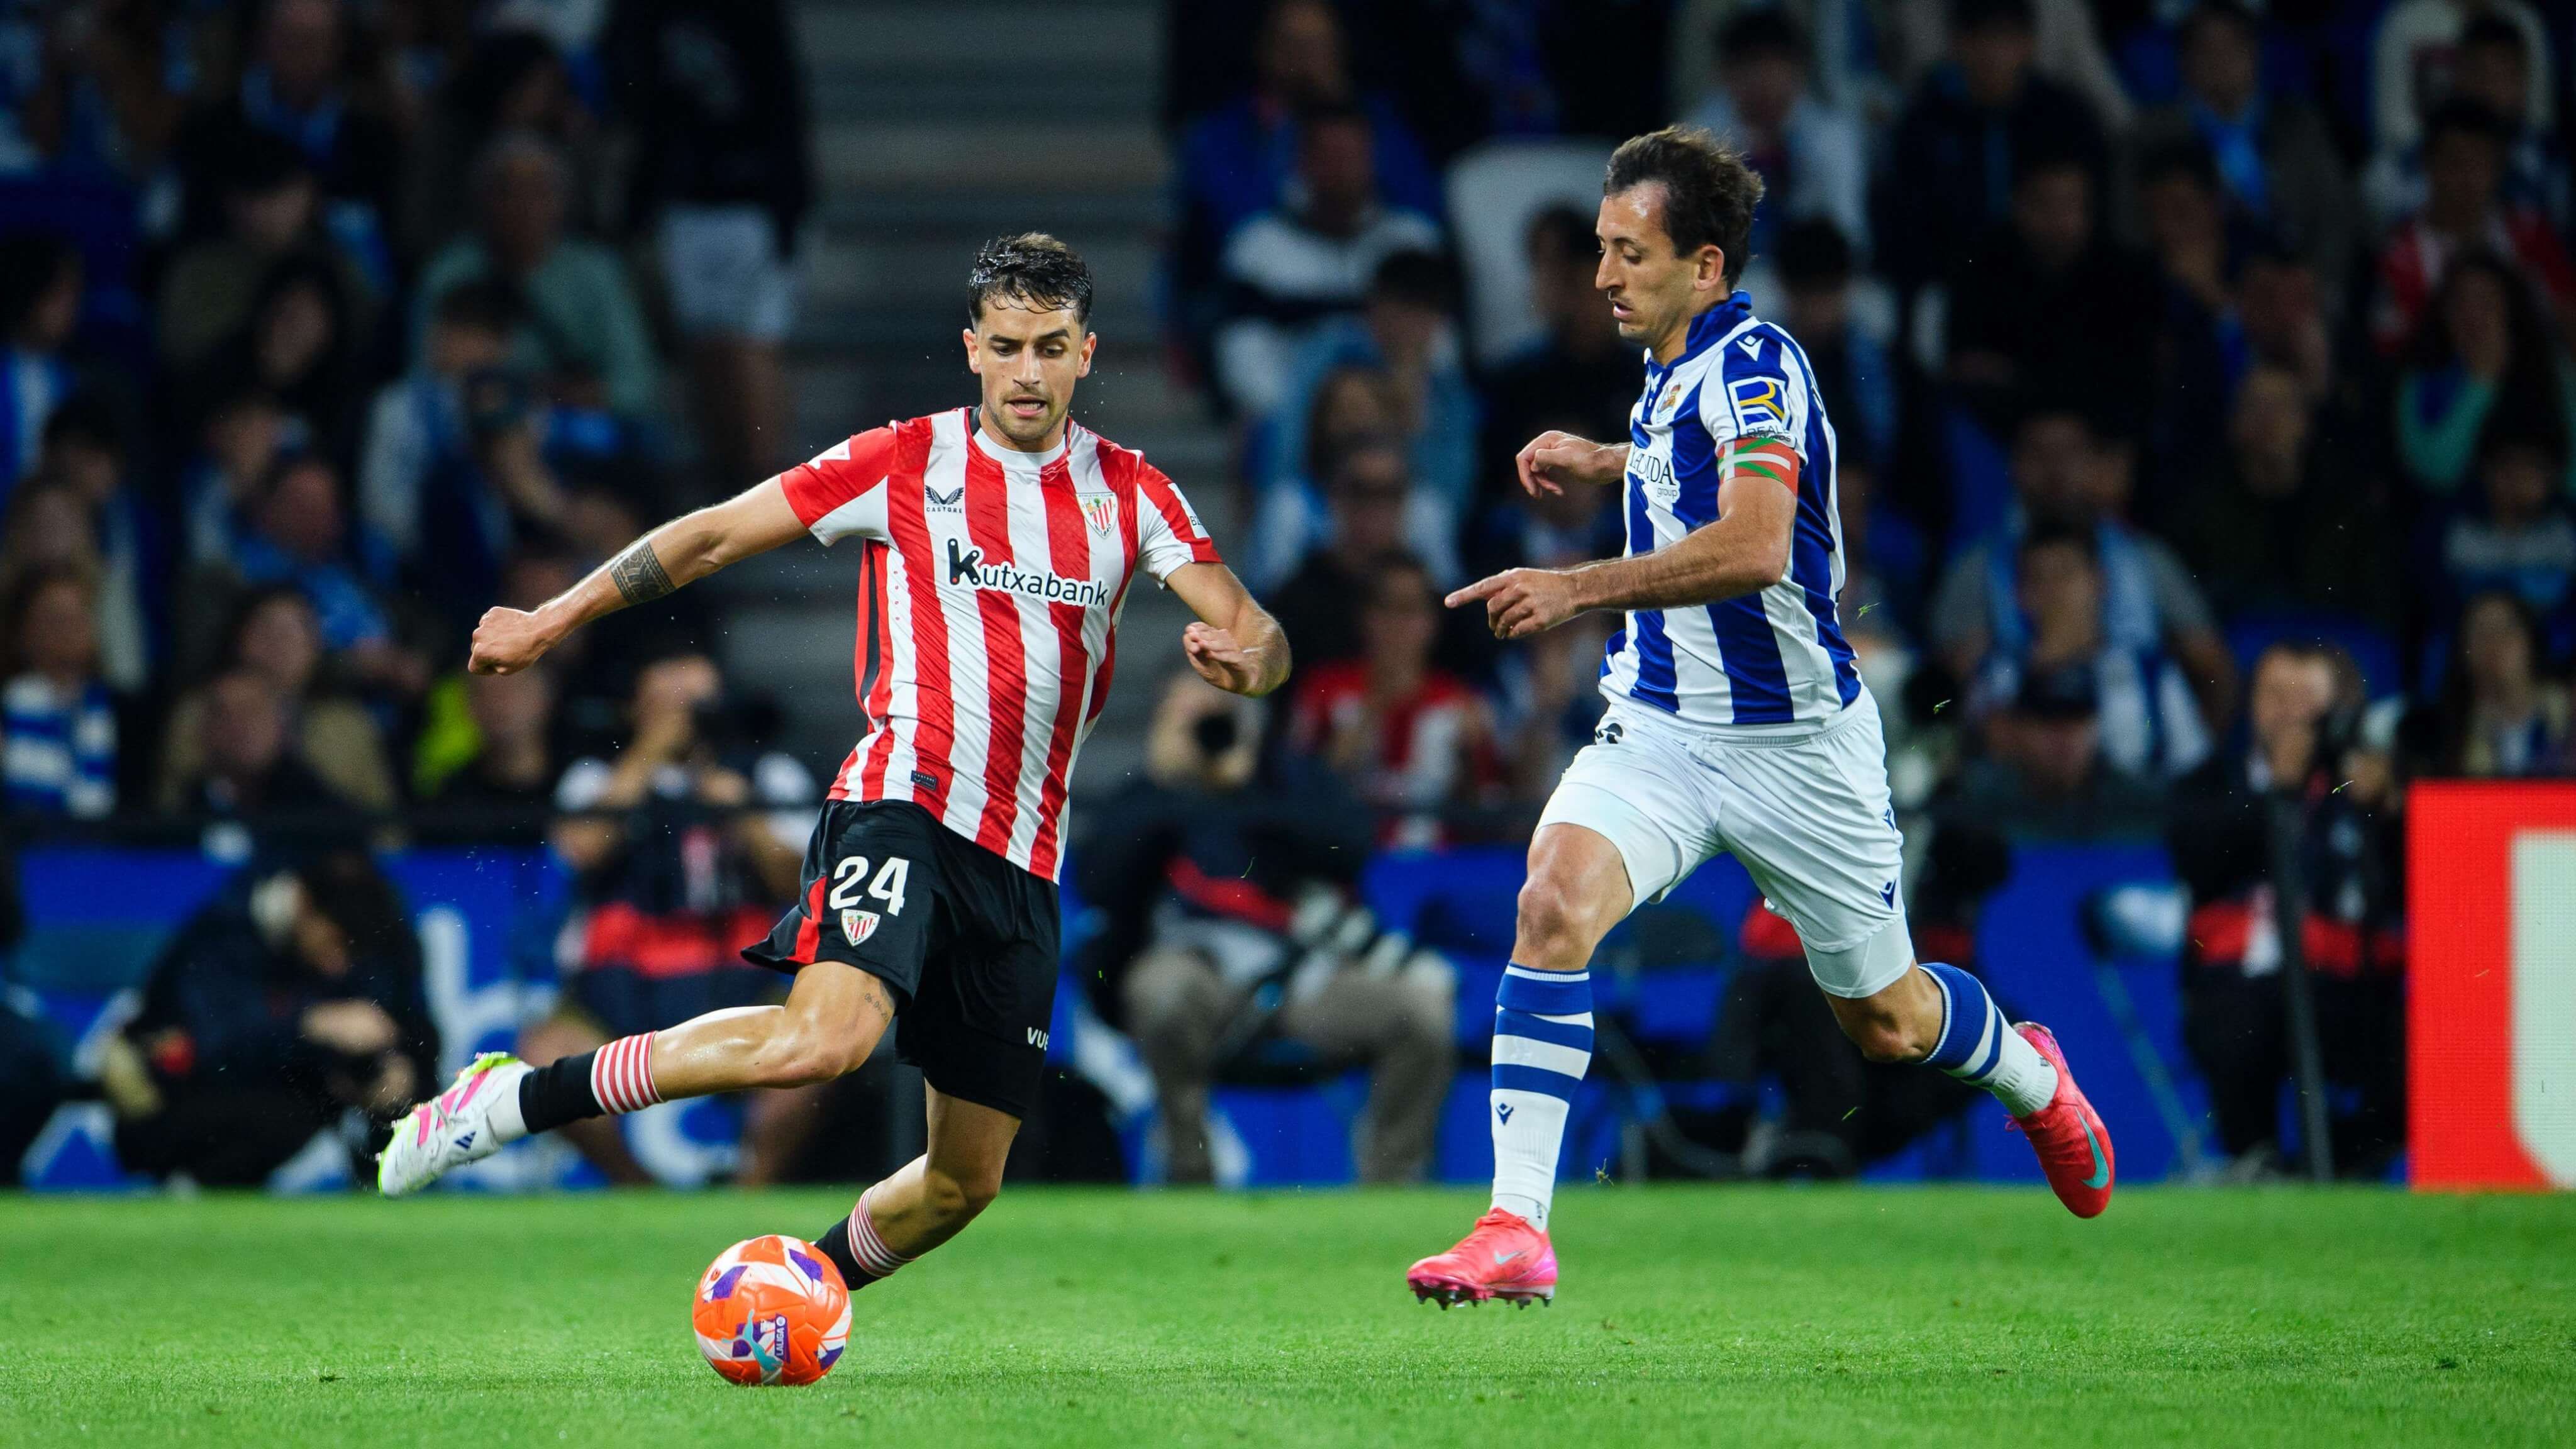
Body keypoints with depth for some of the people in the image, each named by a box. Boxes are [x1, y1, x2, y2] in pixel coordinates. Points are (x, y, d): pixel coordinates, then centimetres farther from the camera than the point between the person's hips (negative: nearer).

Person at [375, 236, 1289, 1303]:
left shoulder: (1130, 495, 11)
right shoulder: (906, 463, 3)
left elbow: (1257, 636, 4)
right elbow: (715, 536, 9)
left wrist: (1246, 657, -21)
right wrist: (553, 621, 8)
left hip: (1024, 863, 5)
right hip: (904, 805, -5)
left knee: (967, 1181, 4)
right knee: (825, 1039, -32)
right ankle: (517, 1099, -22)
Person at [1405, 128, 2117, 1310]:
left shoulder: (1752, 366, -20)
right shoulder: (1676, 371, 7)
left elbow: (1755, 547, -36)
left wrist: (1574, 587, -38)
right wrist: (1604, 462, 17)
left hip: (1794, 741, -6)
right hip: (1659, 725, 6)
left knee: (1886, 1022, 10)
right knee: (1554, 905, -22)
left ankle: (2029, 1077, 47)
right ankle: (1515, 1233, -25)